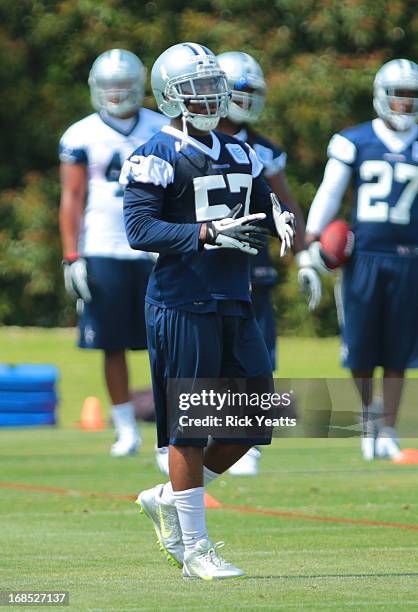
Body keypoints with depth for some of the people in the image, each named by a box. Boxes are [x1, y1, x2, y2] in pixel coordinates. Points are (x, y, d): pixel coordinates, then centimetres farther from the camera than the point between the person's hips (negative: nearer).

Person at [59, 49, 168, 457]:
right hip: (103, 252, -1)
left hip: (155, 250, 1)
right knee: (113, 345, 3)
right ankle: (126, 430, 12)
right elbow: (71, 200, 2)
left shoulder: (162, 132, 6)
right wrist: (71, 257, -4)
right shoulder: (81, 137, 1)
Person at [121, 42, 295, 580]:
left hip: (234, 306, 7)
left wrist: (279, 216, -2)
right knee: (190, 428, -3)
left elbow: (264, 201, 23)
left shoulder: (238, 155, 16)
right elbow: (139, 229, -16)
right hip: (183, 307, -7)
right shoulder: (156, 158, -7)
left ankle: (166, 499, 25)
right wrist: (209, 234, -25)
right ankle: (195, 550, 4)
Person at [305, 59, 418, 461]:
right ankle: (368, 410, 26)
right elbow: (328, 196, 3)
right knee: (360, 349, 0)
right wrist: (311, 246, -1)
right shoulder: (354, 143, 1)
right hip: (363, 257, -1)